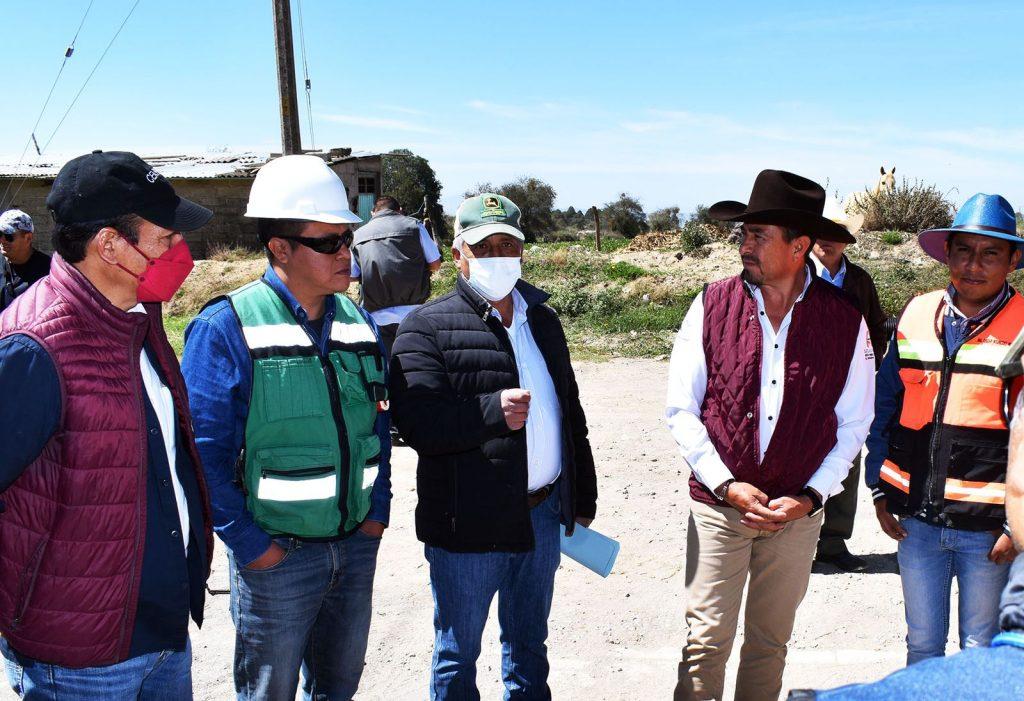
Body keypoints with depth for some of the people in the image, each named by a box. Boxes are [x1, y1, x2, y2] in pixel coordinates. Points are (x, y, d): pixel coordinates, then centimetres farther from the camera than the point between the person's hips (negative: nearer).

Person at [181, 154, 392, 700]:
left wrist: (378, 510, 7)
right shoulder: (226, 328, -15)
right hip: (276, 555, -5)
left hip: (357, 546, 5)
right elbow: (204, 452, -15)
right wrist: (249, 545, -14)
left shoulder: (356, 321, 4)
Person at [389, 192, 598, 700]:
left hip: (542, 515, 6)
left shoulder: (543, 319, 11)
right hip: (467, 524, -5)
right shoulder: (427, 328, -8)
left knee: (529, 645, 22)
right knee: (457, 655, 12)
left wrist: (583, 497, 17)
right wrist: (492, 411, -28)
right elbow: (415, 420, -21)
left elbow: (570, 413, 16)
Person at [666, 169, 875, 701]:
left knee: (770, 641, 16)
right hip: (718, 505, -1)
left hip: (798, 512, 1)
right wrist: (727, 485, -12)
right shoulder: (712, 306, -7)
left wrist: (811, 496, -7)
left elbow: (853, 423, 2)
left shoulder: (845, 322, -5)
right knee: (707, 641, 3)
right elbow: (682, 410, -4)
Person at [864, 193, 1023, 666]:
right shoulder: (916, 315, 4)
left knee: (982, 654, 14)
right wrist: (880, 490, 7)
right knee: (922, 645, 17)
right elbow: (885, 409, 10)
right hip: (916, 519, 3)